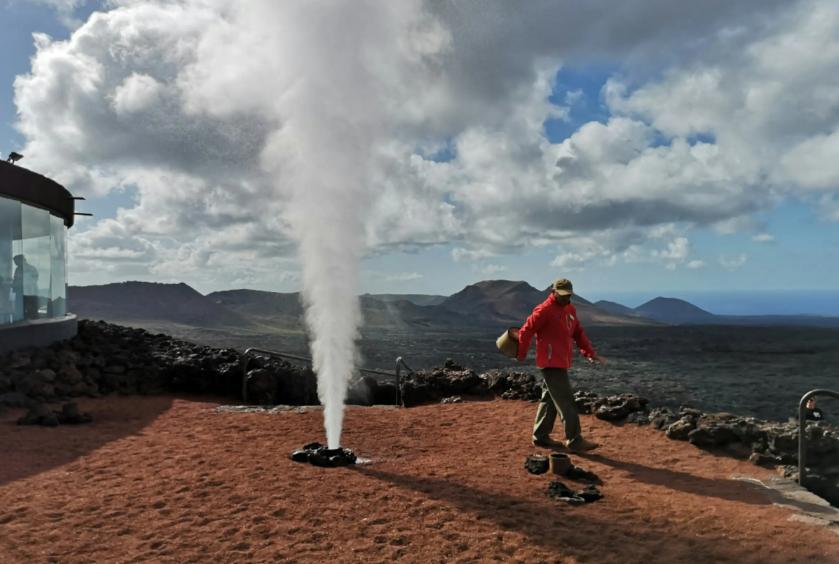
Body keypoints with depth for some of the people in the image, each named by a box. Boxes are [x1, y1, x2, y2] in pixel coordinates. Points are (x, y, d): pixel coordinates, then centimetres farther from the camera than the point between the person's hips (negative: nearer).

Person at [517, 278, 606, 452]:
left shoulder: (570, 309, 13)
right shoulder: (544, 310, -14)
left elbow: (578, 333, 17)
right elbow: (526, 331, -12)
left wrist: (590, 353, 8)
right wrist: (522, 354, -4)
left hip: (561, 363, 9)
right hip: (551, 364, -9)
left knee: (550, 399, 13)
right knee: (566, 402, -7)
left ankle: (540, 436, 22)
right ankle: (574, 440, -3)